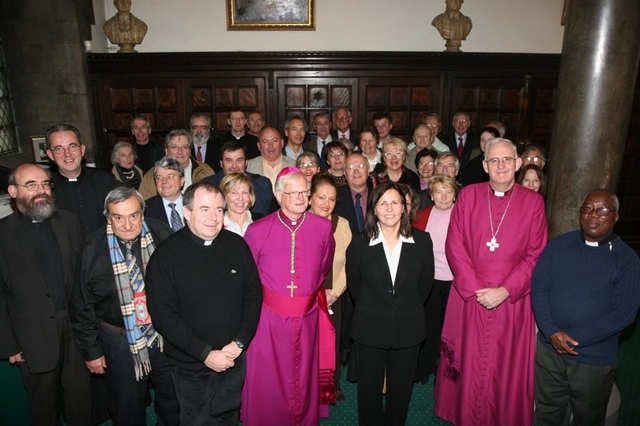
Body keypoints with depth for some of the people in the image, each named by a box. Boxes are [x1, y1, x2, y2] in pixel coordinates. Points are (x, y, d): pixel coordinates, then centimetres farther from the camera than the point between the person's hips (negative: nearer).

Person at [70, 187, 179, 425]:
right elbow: (82, 306, -4)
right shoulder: (94, 248, -13)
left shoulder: (161, 235, -11)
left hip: (166, 335, 1)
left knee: (173, 404, 21)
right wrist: (91, 350, 0)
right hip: (120, 340, -1)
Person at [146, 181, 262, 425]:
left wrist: (240, 343, -9)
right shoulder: (166, 256, -14)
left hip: (235, 359, 3)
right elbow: (163, 315, -15)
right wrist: (205, 353, -18)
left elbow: (254, 294, 0)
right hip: (190, 367, -3)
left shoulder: (237, 245, -5)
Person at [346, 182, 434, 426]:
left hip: (408, 329, 1)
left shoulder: (422, 241, -8)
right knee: (369, 390, 14)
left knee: (401, 390, 18)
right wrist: (371, 310, 8)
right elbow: (354, 284, 3)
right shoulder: (359, 245, -11)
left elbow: (426, 282, 4)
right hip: (370, 329, -1)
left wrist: (409, 309, 8)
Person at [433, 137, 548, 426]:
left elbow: (536, 255, -1)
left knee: (508, 368, 11)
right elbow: (454, 246, -3)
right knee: (469, 365, 10)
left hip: (512, 300, 0)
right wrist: (475, 288, -11)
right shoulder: (468, 195, 0)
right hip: (469, 297, 0)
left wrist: (505, 290, -11)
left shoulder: (533, 202, 1)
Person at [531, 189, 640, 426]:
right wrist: (552, 332, -16)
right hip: (549, 350, 2)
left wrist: (573, 339, -18)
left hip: (594, 360, -2)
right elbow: (538, 286, -3)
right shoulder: (559, 245, -1)